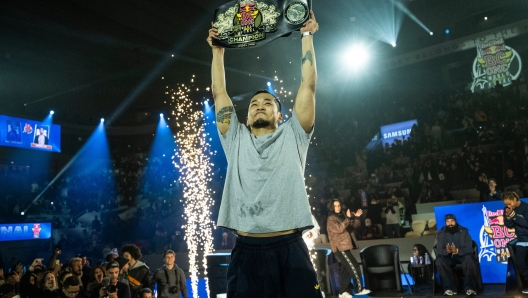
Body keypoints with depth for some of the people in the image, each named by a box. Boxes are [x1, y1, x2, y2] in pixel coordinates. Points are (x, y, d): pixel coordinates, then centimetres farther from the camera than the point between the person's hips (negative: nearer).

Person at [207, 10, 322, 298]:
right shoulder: (236, 139, 17)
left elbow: (308, 85, 10)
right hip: (245, 250, 2)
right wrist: (218, 49, 23)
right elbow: (219, 93, 20)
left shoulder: (292, 136, 12)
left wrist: (307, 37, 13)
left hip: (289, 249, -1)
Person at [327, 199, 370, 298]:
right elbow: (339, 229, -28)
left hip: (344, 247, 9)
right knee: (354, 267, -7)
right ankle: (359, 289, 1)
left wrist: (356, 217, -5)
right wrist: (348, 218, -29)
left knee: (346, 270, 10)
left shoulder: (341, 216, 15)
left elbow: (354, 225, 14)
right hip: (340, 248, -9)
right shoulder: (331, 219, -11)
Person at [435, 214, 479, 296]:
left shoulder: (463, 231, -8)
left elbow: (469, 249, -15)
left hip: (462, 255, -1)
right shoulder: (441, 233, -5)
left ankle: (470, 287, -31)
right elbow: (439, 250, -10)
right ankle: (449, 288, -27)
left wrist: (457, 251, -36)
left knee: (469, 258, -36)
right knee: (439, 261, -31)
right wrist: (446, 251, -35)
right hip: (448, 256, 1)